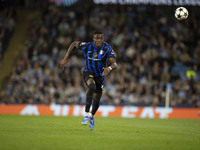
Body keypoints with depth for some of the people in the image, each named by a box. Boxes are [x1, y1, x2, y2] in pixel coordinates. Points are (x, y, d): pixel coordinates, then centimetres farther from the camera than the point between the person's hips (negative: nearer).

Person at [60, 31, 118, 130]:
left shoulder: (107, 49, -22)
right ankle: (86, 114, -36)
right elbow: (74, 44, -2)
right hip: (88, 73, -2)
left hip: (100, 75, 2)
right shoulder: (87, 46, -21)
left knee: (96, 99, 13)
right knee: (92, 86, -36)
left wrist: (109, 68, -55)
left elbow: (114, 64, -30)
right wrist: (65, 59, -6)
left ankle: (92, 116, 46)